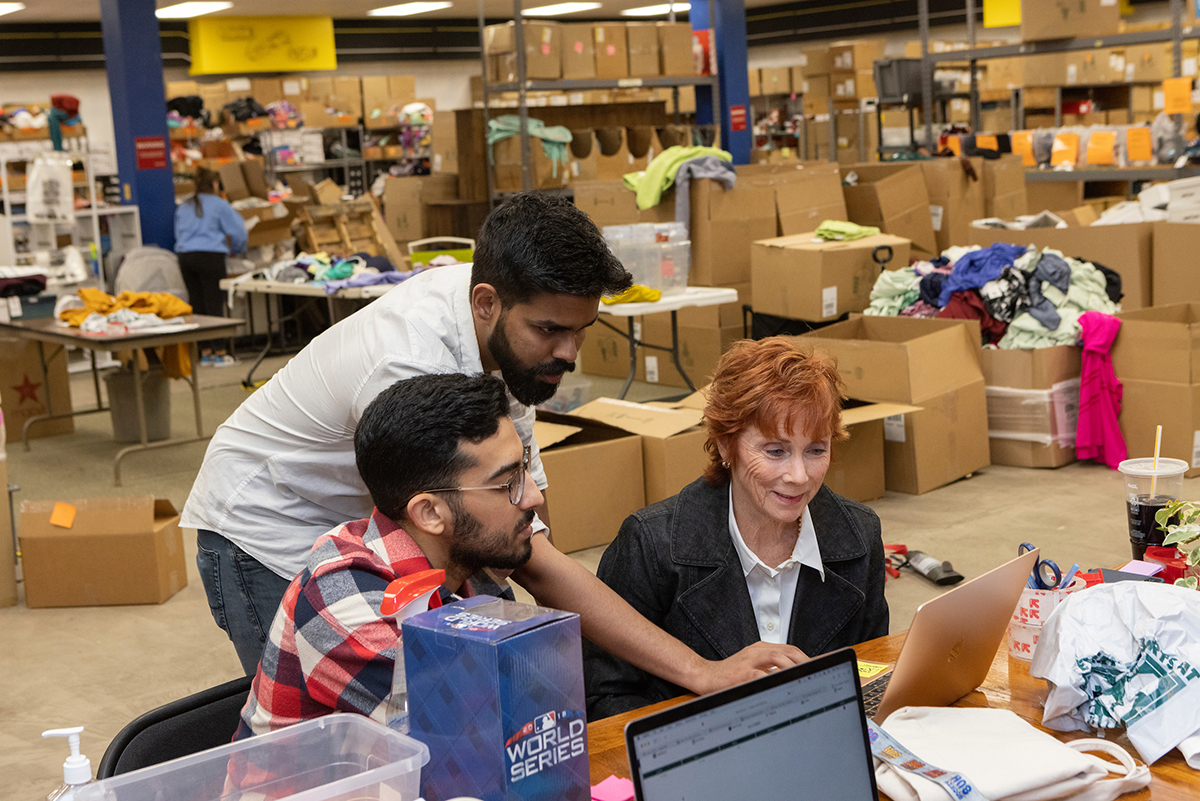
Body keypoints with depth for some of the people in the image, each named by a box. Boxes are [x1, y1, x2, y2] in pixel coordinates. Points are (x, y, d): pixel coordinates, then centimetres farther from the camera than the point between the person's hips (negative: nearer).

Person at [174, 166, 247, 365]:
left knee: (197, 303, 8)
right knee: (214, 303, -3)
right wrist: (238, 249, 21)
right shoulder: (219, 204, 0)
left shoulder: (183, 207, 16)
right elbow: (237, 231, 2)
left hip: (185, 257, 5)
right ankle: (218, 351, -2)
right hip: (210, 256, -5)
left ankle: (205, 351, 11)